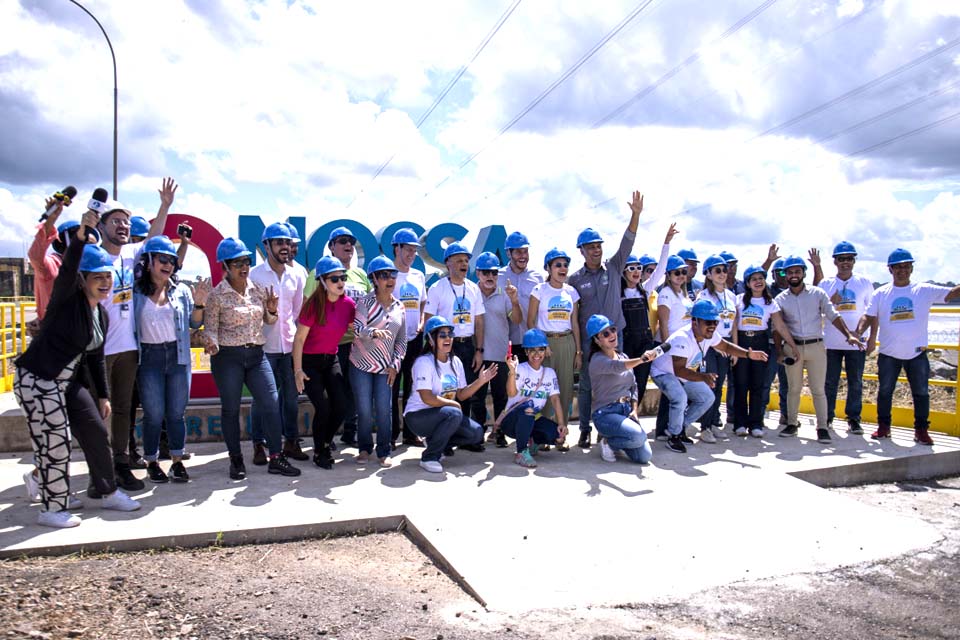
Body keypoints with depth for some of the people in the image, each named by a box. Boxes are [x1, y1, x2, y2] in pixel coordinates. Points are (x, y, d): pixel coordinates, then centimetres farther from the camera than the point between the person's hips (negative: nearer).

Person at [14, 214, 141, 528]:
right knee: (54, 443, -6)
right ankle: (51, 509, 9)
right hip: (37, 380, -8)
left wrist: (103, 395, 16)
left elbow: (95, 358, 16)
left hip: (70, 382, 8)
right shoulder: (67, 298, -11)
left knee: (96, 432, 8)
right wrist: (82, 232, -46)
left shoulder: (102, 315, 10)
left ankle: (108, 493, 23)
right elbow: (67, 269, -33)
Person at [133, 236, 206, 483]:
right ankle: (152, 463, 17)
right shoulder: (135, 292, -2)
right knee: (154, 414, 3)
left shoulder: (181, 290, 5)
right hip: (149, 358, -2)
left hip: (178, 356, 2)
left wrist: (199, 303, -8)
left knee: (176, 413, 7)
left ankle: (177, 461, 17)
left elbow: (194, 324, 7)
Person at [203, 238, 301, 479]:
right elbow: (210, 327, -5)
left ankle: (276, 458, 7)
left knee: (271, 403, -2)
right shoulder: (217, 295, -6)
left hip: (256, 354, 4)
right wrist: (211, 344, -25)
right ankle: (236, 460, 22)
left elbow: (268, 321, 16)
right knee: (230, 409, 7)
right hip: (228, 357, -4)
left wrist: (272, 310, -5)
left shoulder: (258, 289, 6)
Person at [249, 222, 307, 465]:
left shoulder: (297, 275, 8)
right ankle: (258, 445, 14)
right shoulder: (254, 275, -3)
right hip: (264, 345, -3)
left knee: (291, 395, 9)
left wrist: (292, 329, 7)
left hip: (290, 344, 4)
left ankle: (291, 442, 21)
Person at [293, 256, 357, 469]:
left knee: (341, 406, -3)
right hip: (310, 361, -5)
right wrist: (298, 370, -16)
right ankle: (319, 452, 13)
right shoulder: (314, 305, -19)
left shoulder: (348, 304, -5)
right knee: (323, 407, -12)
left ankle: (326, 442, 27)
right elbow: (299, 338, -15)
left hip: (332, 359, 5)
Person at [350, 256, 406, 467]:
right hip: (361, 365, -2)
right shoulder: (365, 302, -6)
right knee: (364, 410, 2)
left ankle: (384, 452, 15)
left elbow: (401, 340, 10)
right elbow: (357, 328, -21)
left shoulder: (399, 307, 7)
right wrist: (374, 332, -41)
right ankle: (364, 448, 22)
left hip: (386, 368, 3)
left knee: (384, 410, 0)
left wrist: (395, 365, 0)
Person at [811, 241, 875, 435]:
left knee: (855, 382, 6)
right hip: (831, 342, 0)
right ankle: (827, 417, 17)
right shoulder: (825, 284, 3)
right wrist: (830, 301, -16)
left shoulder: (865, 283, 5)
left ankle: (853, 419, 16)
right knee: (830, 382, 6)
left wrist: (873, 336, 4)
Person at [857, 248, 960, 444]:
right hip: (888, 354, 0)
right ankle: (883, 427, 22)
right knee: (885, 391, 8)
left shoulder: (924, 290, -1)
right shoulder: (881, 294, 1)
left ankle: (921, 430, 19)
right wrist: (858, 333, -16)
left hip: (917, 353, 0)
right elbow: (869, 316, -1)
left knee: (921, 393, 7)